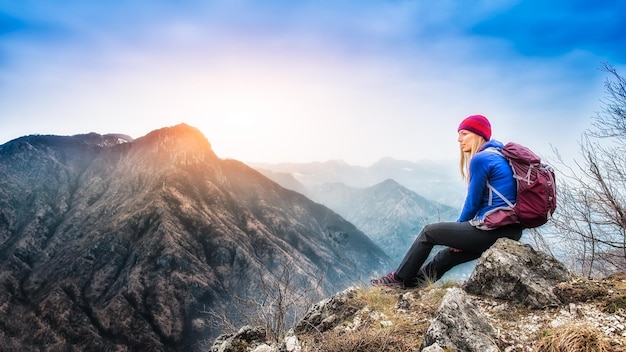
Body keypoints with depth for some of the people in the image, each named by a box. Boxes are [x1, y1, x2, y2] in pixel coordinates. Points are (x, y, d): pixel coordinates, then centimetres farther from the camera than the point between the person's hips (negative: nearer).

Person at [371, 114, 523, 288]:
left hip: (493, 229, -9)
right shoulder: (498, 156, 17)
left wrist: (458, 229, 7)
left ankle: (398, 279, 19)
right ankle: (408, 283, 33)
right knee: (449, 254, 21)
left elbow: (473, 202, -11)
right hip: (510, 229, 9)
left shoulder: (480, 159, -13)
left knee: (428, 232, 5)